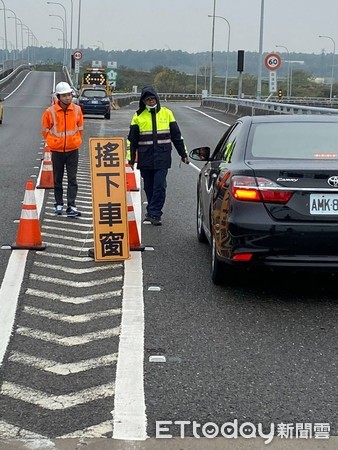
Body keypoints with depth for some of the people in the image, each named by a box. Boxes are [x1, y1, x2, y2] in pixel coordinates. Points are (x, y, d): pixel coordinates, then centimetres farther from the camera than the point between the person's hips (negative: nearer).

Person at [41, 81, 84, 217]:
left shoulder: (77, 110, -3)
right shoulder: (50, 111, -9)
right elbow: (45, 130, 5)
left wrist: (74, 141, 11)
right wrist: (54, 142, 9)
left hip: (73, 150, 1)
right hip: (57, 150, -1)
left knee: (72, 179, -4)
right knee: (58, 179, 9)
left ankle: (71, 206, -4)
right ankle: (59, 204, 21)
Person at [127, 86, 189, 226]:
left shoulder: (166, 113, 7)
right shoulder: (138, 116, 5)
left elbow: (176, 135, 12)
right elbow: (132, 139, 8)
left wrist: (183, 154, 12)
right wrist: (130, 159, 4)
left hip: (162, 158, -1)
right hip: (145, 159, 1)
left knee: (160, 186, -9)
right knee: (148, 187, 8)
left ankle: (155, 214, -5)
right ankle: (152, 213, 21)